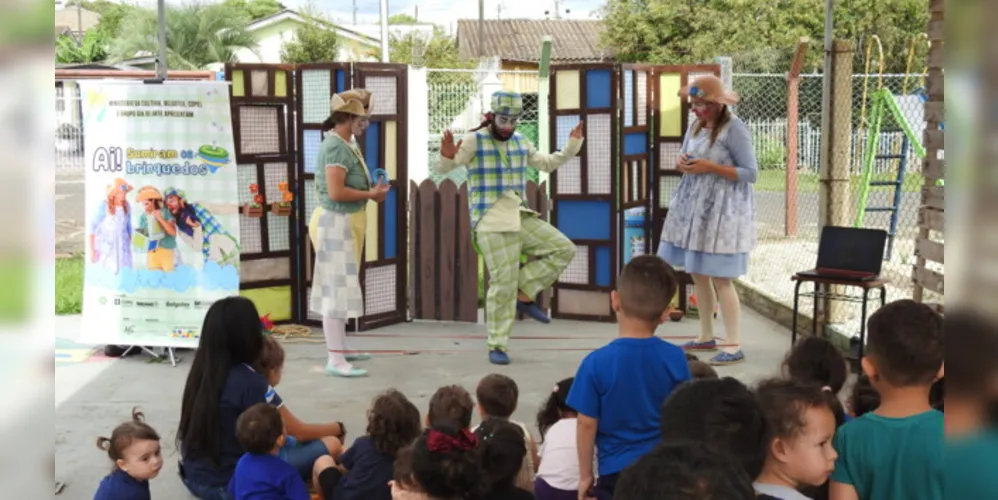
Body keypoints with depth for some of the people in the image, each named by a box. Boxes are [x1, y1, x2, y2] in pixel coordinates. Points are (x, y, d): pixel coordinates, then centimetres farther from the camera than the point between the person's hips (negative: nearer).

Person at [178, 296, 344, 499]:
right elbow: (298, 431, -5)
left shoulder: (201, 371, 3)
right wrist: (338, 428, 13)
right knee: (330, 445, -10)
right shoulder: (248, 381, -18)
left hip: (194, 480, 8)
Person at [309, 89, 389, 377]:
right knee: (337, 289, -8)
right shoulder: (336, 146, -19)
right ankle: (335, 359, -6)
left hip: (346, 223, 10)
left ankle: (340, 349, 25)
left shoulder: (345, 145, 13)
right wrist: (370, 195, -15)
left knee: (340, 288, 16)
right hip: (337, 223, -10)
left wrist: (370, 191, 4)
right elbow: (336, 192, -25)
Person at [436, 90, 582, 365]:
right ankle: (497, 346, 5)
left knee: (563, 249, -2)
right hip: (491, 223, -6)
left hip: (521, 218, 7)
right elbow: (442, 169, -13)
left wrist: (572, 145, 12)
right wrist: (446, 156, -35)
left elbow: (548, 164, 24)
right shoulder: (474, 141, -8)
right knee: (503, 283, -8)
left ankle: (523, 295, 5)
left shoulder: (520, 141, 11)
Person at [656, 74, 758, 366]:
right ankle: (706, 337, 25)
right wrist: (681, 163, -5)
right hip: (693, 206, 8)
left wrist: (712, 167, -21)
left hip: (722, 211, -8)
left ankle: (734, 346, -3)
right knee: (696, 272, 12)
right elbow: (685, 160, 20)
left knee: (720, 277, -9)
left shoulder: (734, 129, -13)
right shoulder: (696, 126, 10)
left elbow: (751, 173, -14)